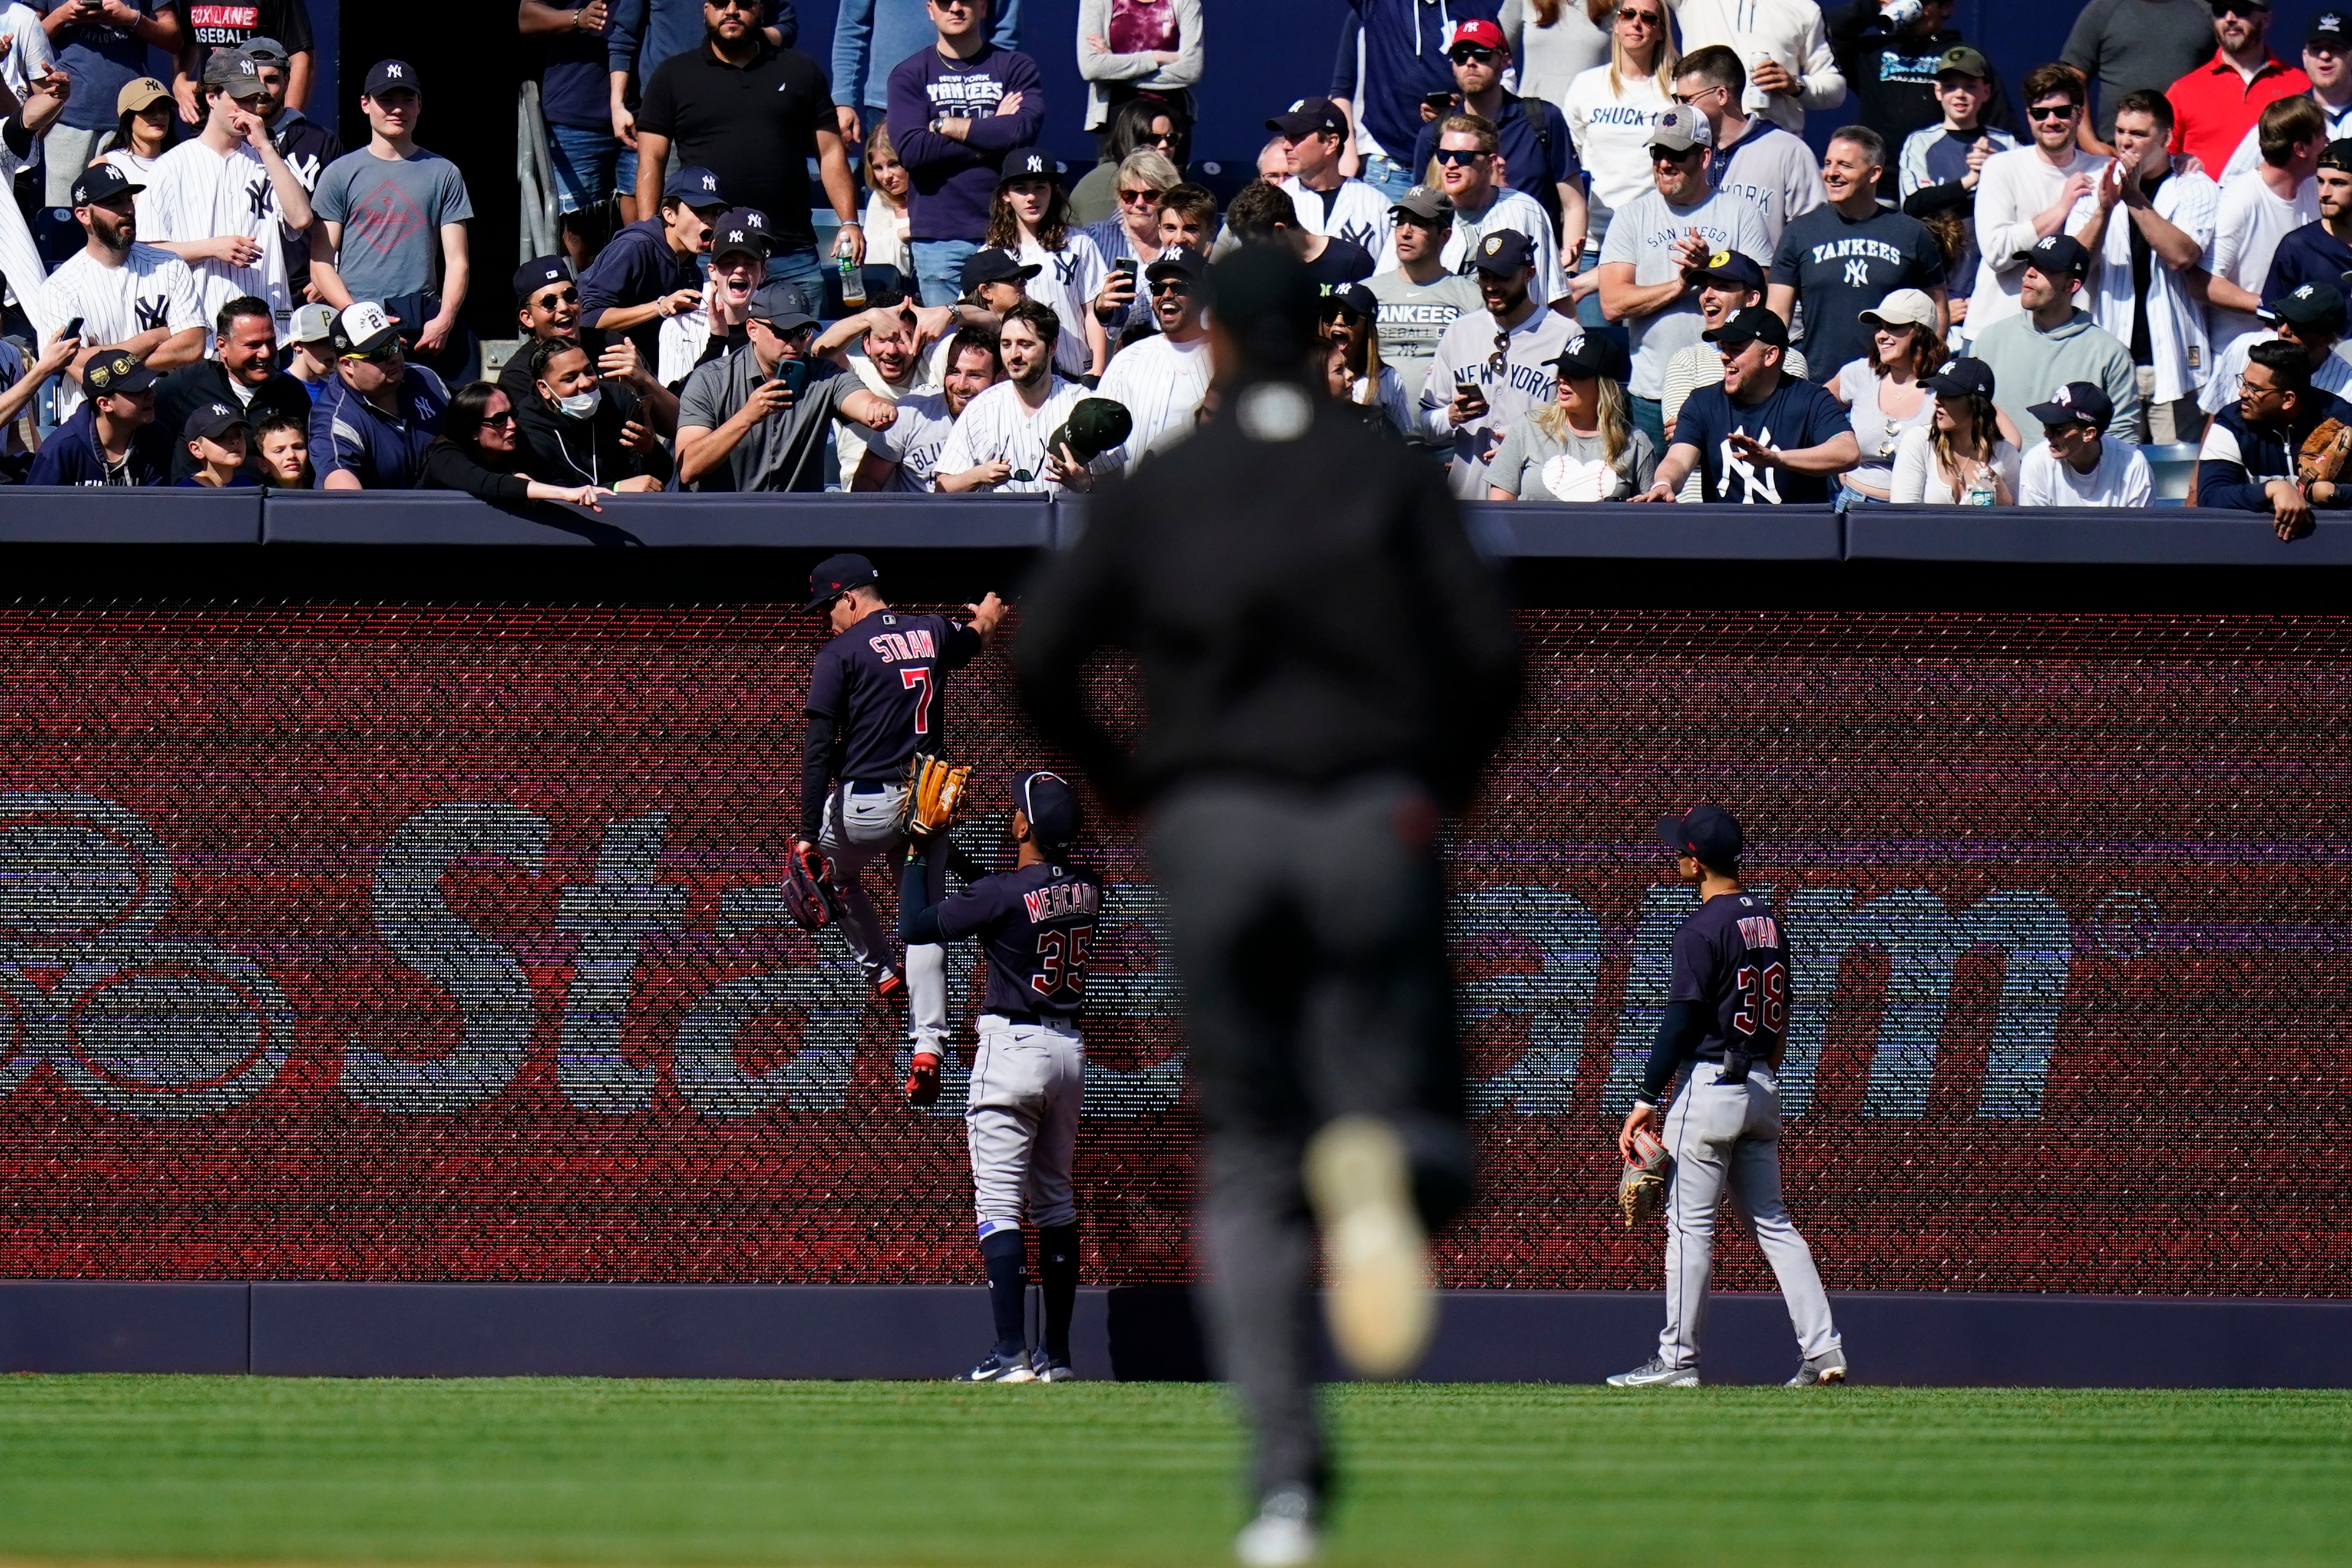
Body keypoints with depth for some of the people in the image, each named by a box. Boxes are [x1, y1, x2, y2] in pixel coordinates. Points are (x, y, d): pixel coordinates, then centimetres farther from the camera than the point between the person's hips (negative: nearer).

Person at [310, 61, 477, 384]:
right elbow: (321, 263, 6)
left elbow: (456, 261, 9)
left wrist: (443, 321, -8)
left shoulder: (443, 174, 14)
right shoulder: (341, 174, 11)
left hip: (425, 324, 1)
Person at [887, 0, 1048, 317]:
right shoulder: (909, 75, 8)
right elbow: (910, 149, -7)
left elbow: (1024, 132, -10)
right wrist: (991, 134, -6)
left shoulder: (1017, 68, 7)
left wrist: (947, 126, -5)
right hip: (939, 238, 0)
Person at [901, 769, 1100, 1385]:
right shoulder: (1087, 891, 3)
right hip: (1070, 1049, 7)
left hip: (1013, 1046, -7)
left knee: (999, 1201, -8)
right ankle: (1056, 1352, 18)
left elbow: (916, 929, -12)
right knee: (1055, 1198, 16)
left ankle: (1012, 1352, -18)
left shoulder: (1003, 894, -18)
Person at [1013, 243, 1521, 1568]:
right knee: (1430, 1163, 3)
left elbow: (1044, 662, -1)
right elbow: (1490, 653, -3)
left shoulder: (1156, 493, 9)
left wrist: (1124, 785, 16)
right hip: (1373, 824, -1)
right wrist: (1447, 785, 14)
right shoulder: (1393, 477, 7)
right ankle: (1377, 1157, -38)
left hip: (1213, 825, 1)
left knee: (1248, 1169, 11)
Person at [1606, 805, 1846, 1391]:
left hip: (1711, 1086, -8)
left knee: (1690, 1225, -2)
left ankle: (1678, 1358, -1)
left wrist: (1646, 1101, -16)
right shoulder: (1769, 922, 11)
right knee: (1772, 1222, 10)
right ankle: (1823, 1348, 3)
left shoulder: (1703, 929, -14)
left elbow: (1680, 1022, -17)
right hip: (1763, 1089, 8)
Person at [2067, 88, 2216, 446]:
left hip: (2173, 361, -2)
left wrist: (2135, 198, -15)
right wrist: (2104, 209, -16)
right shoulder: (2097, 187, 10)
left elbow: (2182, 255, -12)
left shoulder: (2196, 189, 4)